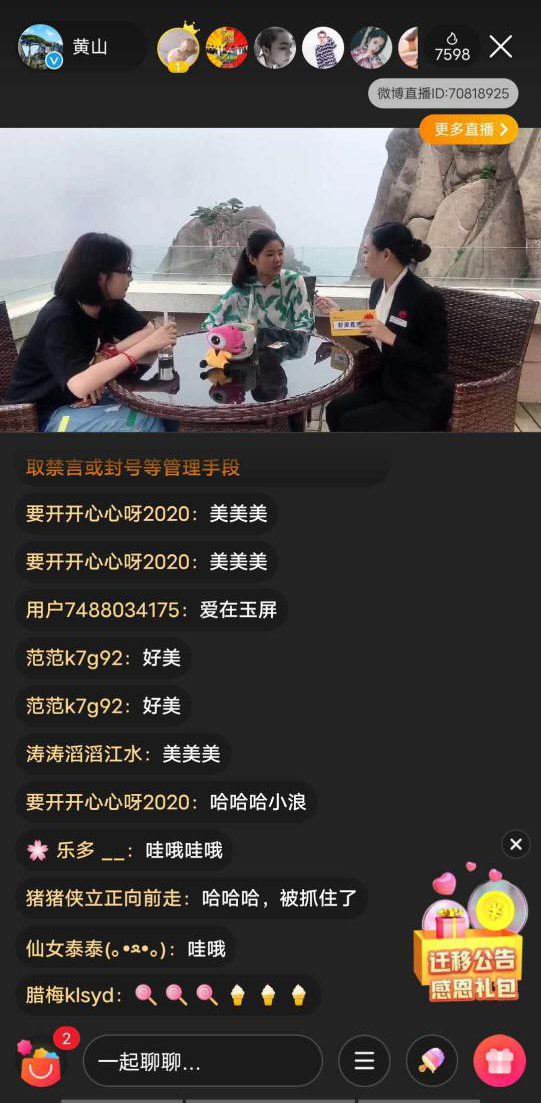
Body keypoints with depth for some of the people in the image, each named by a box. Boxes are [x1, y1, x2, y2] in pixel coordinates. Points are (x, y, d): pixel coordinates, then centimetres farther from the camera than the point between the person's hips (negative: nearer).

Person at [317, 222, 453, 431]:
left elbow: (436, 363, -22)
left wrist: (392, 339, -30)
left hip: (421, 401, -8)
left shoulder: (427, 297, -22)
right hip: (386, 384, 8)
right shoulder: (378, 287, 3)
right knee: (335, 410, -7)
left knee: (350, 424, -15)